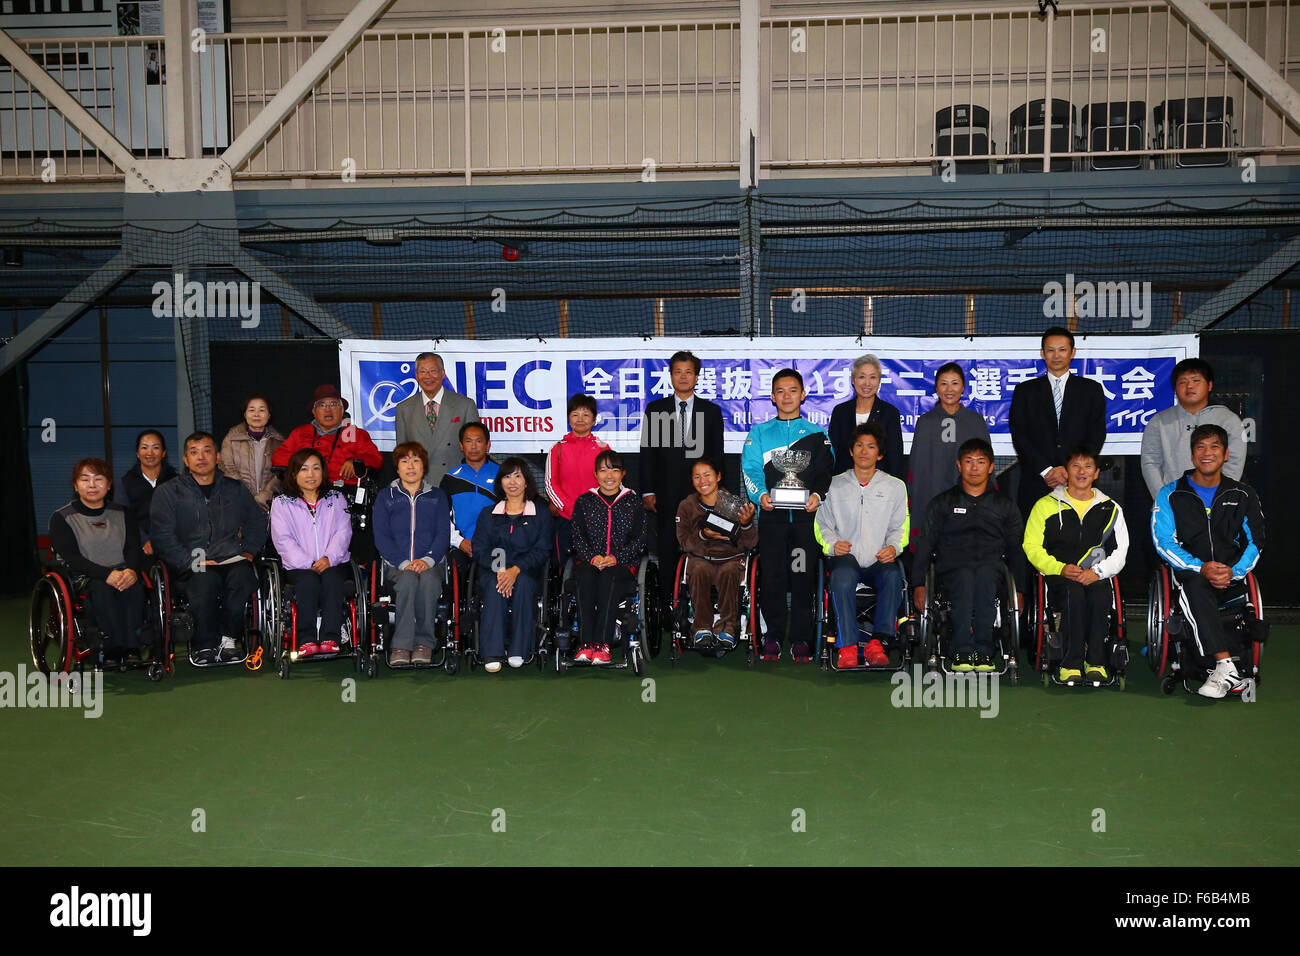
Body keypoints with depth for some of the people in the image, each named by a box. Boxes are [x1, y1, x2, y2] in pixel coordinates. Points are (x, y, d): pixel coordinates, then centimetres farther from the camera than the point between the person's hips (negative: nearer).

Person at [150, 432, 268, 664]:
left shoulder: (235, 489, 22)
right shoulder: (168, 493, 12)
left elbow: (257, 521, 26)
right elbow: (163, 537, 1)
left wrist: (249, 551, 8)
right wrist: (191, 562, -11)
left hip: (232, 559, 2)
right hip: (192, 564, -2)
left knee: (243, 577, -35)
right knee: (206, 581, -38)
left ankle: (227, 637, -17)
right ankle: (204, 645, -21)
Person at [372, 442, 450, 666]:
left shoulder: (437, 496, 17)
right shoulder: (385, 497, 15)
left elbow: (444, 534, 7)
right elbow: (381, 537, 4)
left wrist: (427, 560, -13)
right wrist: (404, 563, -13)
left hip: (431, 563, 0)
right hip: (396, 565, 0)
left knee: (429, 579, -35)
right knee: (408, 579, -35)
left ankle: (424, 642, -27)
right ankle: (401, 646, -34)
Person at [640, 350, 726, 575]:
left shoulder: (712, 411, 8)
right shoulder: (655, 409, 7)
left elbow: (717, 454, 8)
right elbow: (647, 452, 5)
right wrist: (647, 491, -2)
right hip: (666, 495, 0)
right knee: (667, 554, 2)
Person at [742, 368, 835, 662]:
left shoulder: (817, 434, 14)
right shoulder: (759, 433, 13)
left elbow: (826, 470, 4)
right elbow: (751, 469, 3)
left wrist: (818, 494, -15)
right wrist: (760, 494, -16)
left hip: (806, 514, 0)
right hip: (772, 514, 0)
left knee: (803, 576, -1)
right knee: (771, 576, -2)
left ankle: (800, 639, 7)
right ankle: (773, 636, 8)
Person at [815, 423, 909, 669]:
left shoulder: (895, 487, 15)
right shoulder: (835, 485, 14)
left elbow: (900, 527, 12)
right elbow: (822, 524, 12)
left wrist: (893, 547, -9)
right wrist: (832, 544, -9)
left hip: (880, 560, 1)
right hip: (847, 556, 0)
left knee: (893, 576, -34)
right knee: (842, 578, -36)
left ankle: (877, 642, -29)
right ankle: (847, 646, -33)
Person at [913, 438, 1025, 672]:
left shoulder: (1005, 506, 23)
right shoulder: (942, 503, 20)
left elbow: (1016, 550, 20)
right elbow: (925, 545, 14)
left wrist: (1019, 590, 7)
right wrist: (920, 584, 0)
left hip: (990, 567, 0)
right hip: (952, 567, 0)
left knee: (984, 574, -37)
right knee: (965, 577, -37)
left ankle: (983, 650, -37)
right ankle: (961, 652, -38)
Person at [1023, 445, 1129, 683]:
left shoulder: (1110, 509, 18)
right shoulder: (1047, 505, 12)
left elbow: (1120, 552, 12)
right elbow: (1032, 547, 6)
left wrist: (1097, 572, -8)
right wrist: (1060, 569, -11)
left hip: (1097, 577, 1)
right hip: (1058, 577, -1)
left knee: (1100, 593, -35)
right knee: (1073, 592, -36)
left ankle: (1095, 662, -27)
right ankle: (1071, 663, -32)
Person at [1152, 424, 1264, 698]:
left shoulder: (1243, 495, 16)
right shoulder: (1171, 495, 9)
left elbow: (1255, 541, 11)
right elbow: (1164, 542, 0)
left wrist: (1234, 571, -10)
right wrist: (1200, 568, -14)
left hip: (1232, 576, 1)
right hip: (1190, 572, -1)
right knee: (1195, 586, -37)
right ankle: (1227, 667, -46)